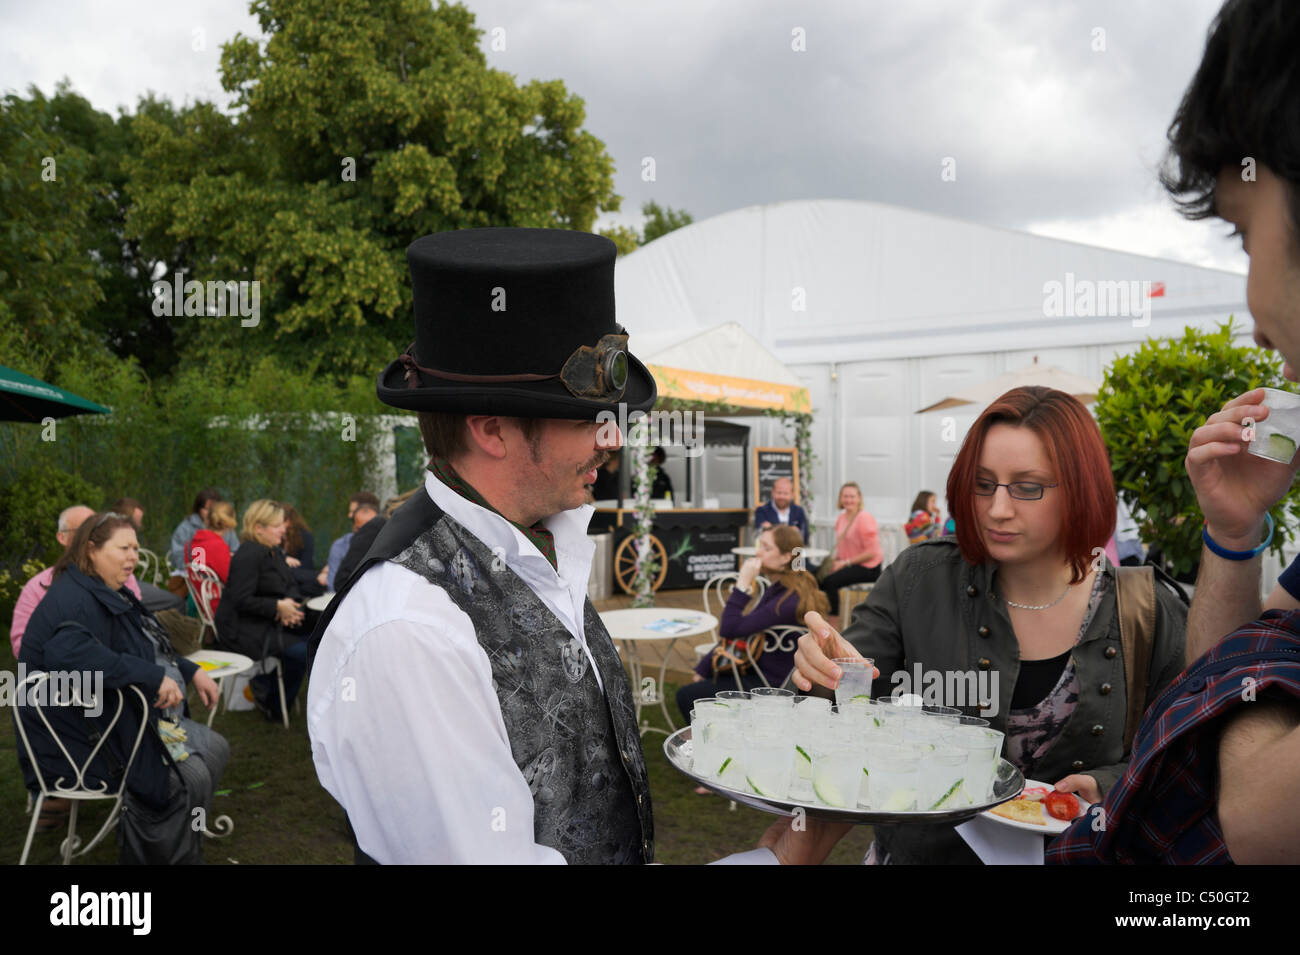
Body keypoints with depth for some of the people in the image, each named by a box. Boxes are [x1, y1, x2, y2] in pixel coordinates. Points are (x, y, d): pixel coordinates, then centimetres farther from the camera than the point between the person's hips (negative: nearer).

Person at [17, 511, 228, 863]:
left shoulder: (110, 595, 12)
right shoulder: (74, 600, -21)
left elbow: (151, 649, 25)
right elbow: (69, 653, -42)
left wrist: (191, 672, 11)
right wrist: (152, 676, -38)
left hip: (130, 717, 11)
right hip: (89, 736, -11)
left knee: (215, 750, 6)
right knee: (191, 778, -19)